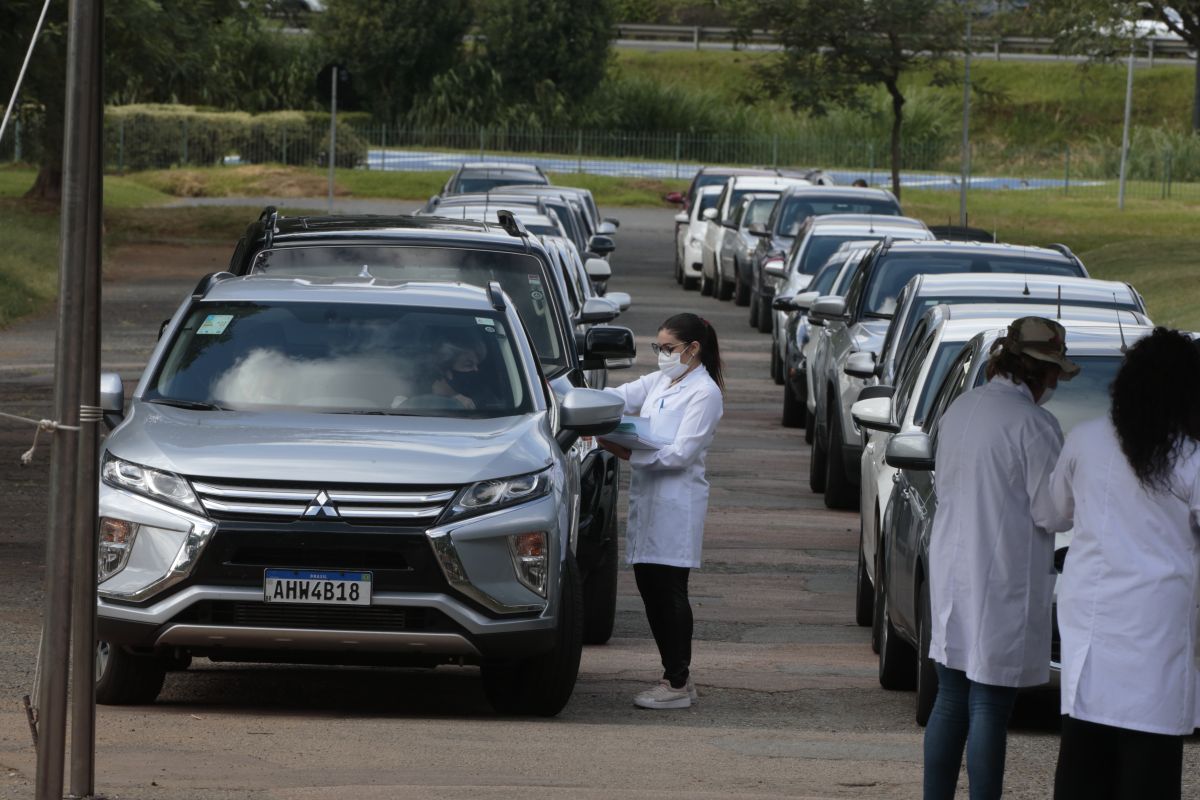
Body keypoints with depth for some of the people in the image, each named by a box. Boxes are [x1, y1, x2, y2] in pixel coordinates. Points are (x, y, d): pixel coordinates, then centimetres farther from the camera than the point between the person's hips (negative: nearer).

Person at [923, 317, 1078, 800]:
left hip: (951, 574, 7)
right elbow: (1052, 513, -14)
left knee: (951, 701, 14)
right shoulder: (1033, 424, -16)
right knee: (990, 707, -3)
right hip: (1003, 583, -7)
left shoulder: (959, 411, 8)